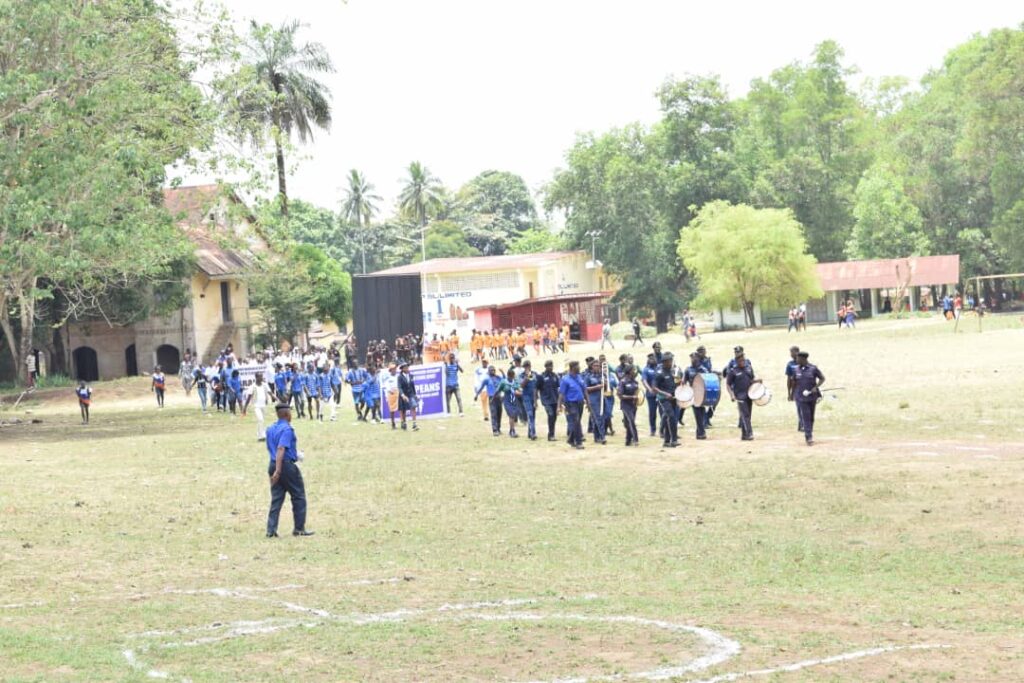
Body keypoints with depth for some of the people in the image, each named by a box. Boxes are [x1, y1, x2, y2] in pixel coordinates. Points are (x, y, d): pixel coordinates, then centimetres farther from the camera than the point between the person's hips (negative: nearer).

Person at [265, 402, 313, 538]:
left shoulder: (270, 429, 11)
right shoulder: (287, 429, -14)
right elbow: (280, 449, -23)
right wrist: (278, 471, -27)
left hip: (273, 465, 7)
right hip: (287, 466, -7)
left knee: (276, 499, 9)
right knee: (299, 497, 7)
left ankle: (271, 530, 2)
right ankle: (299, 528, 10)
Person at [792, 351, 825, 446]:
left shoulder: (813, 368, -5)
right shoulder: (797, 369, 3)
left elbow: (822, 378, 0)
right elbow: (794, 382, 14)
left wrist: (816, 387, -14)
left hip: (812, 396, 0)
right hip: (801, 398, 0)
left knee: (811, 417, 10)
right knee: (805, 417, -10)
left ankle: (808, 434, 27)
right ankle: (809, 438, -12)